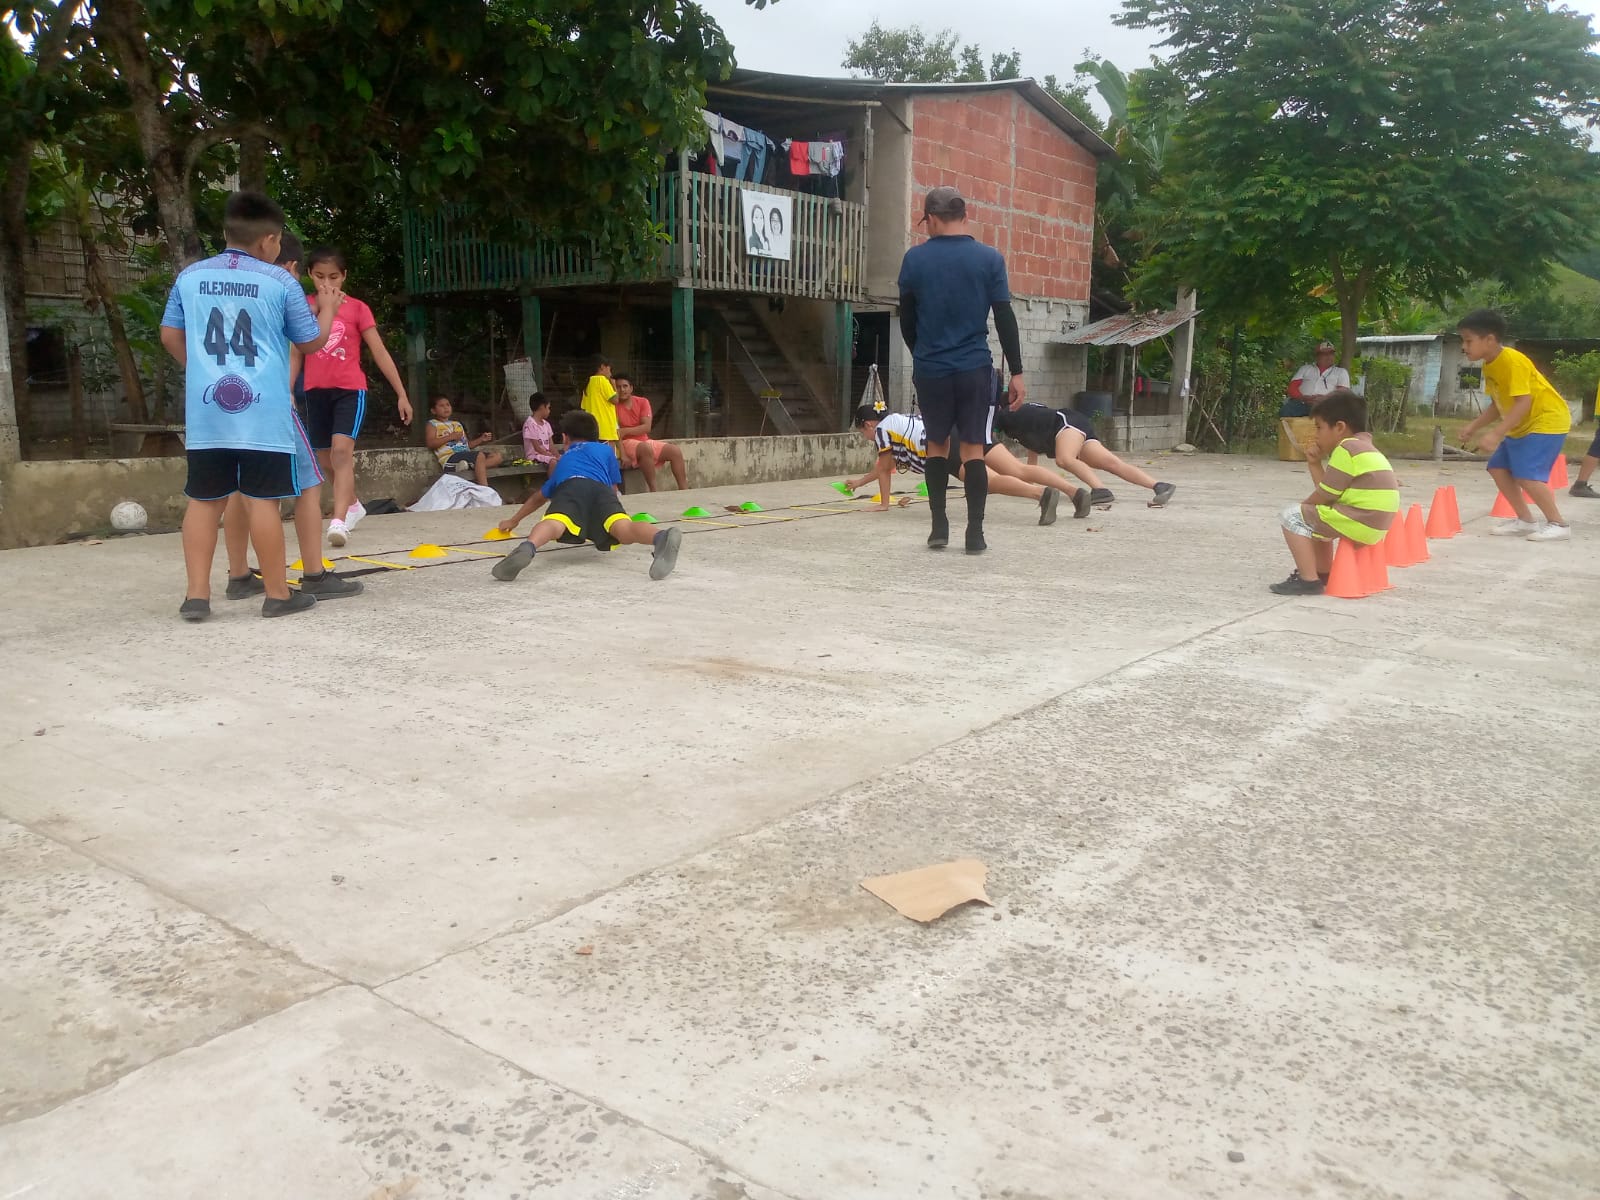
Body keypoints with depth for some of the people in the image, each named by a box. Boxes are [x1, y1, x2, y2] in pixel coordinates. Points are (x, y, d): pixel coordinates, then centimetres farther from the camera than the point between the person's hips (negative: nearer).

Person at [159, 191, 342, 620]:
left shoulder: (190, 276, 9)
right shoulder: (281, 282, -2)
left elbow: (170, 336, 18)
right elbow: (311, 342, 8)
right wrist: (328, 308, 26)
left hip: (205, 408, 4)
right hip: (263, 409, -4)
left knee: (204, 499, 8)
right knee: (263, 499, -1)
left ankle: (197, 595, 8)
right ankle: (277, 594, 6)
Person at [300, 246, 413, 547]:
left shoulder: (357, 308, -1)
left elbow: (380, 353, 0)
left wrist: (402, 394, -3)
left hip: (350, 390, -4)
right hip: (316, 391, 4)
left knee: (342, 451, -22)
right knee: (326, 460, 12)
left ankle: (338, 520, -27)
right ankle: (353, 505, 36)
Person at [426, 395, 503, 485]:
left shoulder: (457, 424, 29)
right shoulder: (432, 424, 10)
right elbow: (430, 444, -7)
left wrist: (481, 439, 11)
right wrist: (450, 437, -11)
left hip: (467, 455, 7)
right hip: (449, 458, -7)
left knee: (498, 456, -8)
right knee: (480, 455, -33)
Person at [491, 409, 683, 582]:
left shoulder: (562, 460, 44)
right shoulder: (605, 449, 40)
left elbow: (539, 497, 57)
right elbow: (614, 489, 41)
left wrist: (514, 521, 73)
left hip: (568, 488, 1)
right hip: (601, 489, -1)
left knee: (553, 524, -29)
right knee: (623, 528, -29)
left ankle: (528, 547, -63)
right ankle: (661, 537, -62)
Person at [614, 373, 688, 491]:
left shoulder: (642, 402, 5)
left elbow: (647, 427, -6)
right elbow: (615, 433, -14)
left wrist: (625, 431, -19)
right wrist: (623, 455, -26)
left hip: (646, 441, 5)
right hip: (627, 443, -5)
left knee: (676, 451, -11)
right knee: (646, 448, -37)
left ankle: (683, 490, -11)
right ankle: (653, 491, -34)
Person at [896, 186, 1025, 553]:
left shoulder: (914, 258, 0)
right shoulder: (989, 258, -2)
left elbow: (907, 320, 8)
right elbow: (1004, 319, -3)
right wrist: (1016, 372, 1)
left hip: (929, 369, 1)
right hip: (975, 368, -1)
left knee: (937, 444, 14)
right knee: (973, 448, 4)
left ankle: (939, 526, 13)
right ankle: (975, 533, 1)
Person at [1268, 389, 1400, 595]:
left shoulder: (1346, 449, -11)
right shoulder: (1365, 449, 21)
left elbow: (1324, 497, -11)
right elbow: (1330, 492, 16)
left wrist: (1304, 505, 8)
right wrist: (1315, 464, 12)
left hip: (1357, 524, -11)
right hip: (1373, 527, 11)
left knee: (1292, 515, -7)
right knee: (1314, 516, 30)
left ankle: (1309, 580, -13)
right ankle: (1324, 573, 30)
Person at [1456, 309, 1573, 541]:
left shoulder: (1512, 361, -25)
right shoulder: (1489, 366, 4)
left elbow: (1523, 402, -30)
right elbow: (1499, 405, 12)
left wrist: (1496, 434, -35)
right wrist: (1473, 427, 5)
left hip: (1547, 420, -10)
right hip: (1521, 426, 10)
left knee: (1526, 474, -20)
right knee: (1498, 468, 7)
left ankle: (1558, 525, -7)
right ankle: (1525, 521, 16)